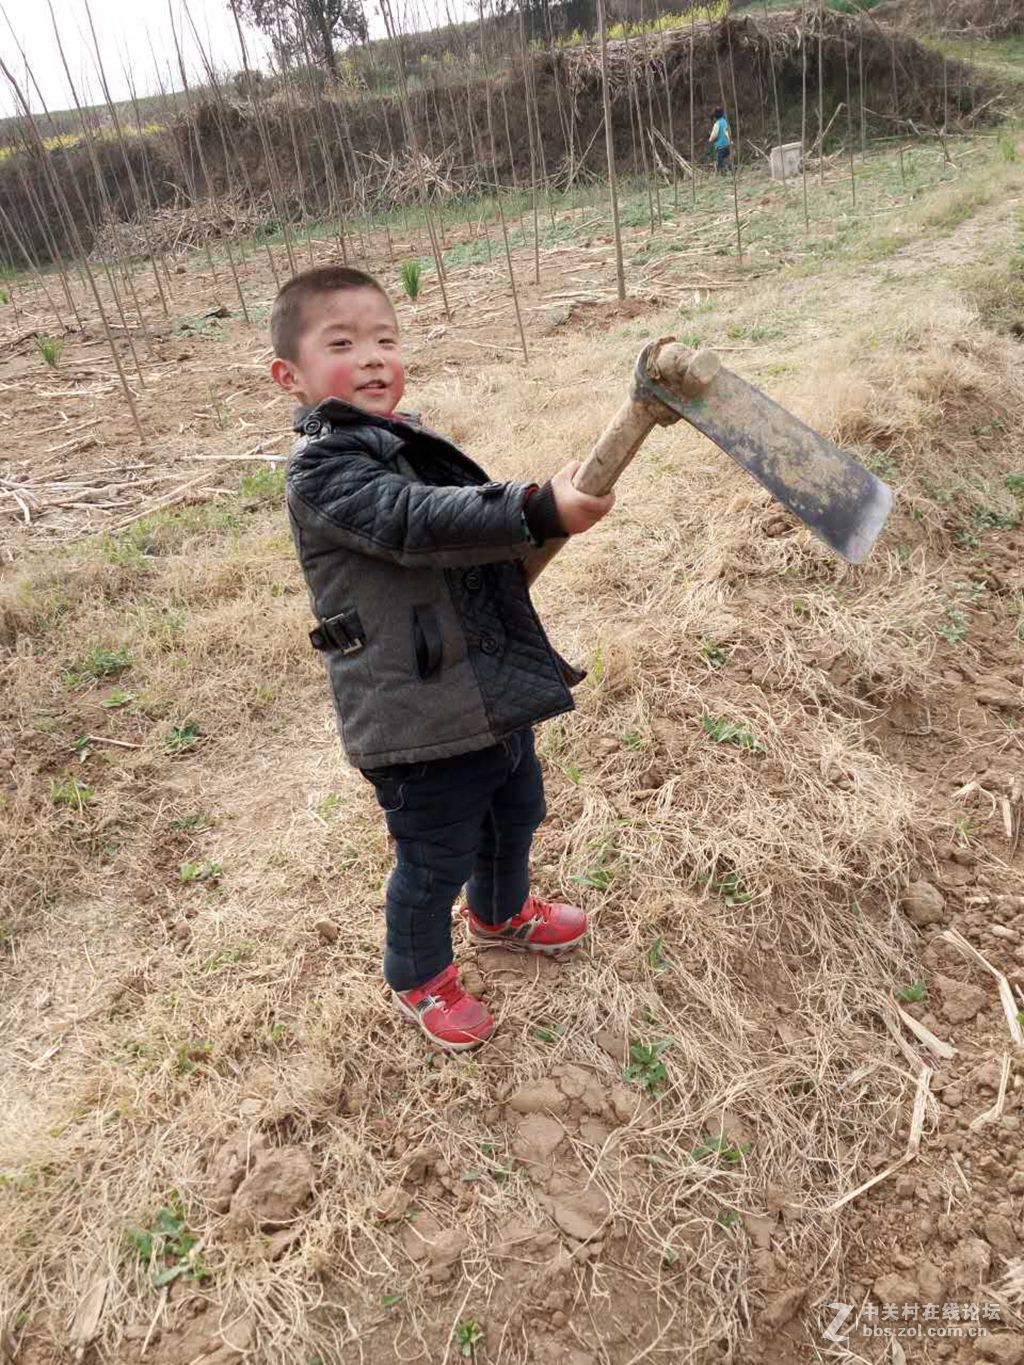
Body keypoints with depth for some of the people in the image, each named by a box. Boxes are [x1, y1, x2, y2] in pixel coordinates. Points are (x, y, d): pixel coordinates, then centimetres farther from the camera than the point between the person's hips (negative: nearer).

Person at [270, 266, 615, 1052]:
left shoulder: (411, 444, 9)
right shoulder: (322, 471, -19)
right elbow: (419, 523, -35)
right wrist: (540, 511, -43)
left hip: (494, 693, 9)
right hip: (419, 722, -8)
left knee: (514, 817, 28)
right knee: (435, 865, 11)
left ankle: (501, 913, 58)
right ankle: (419, 980, 41)